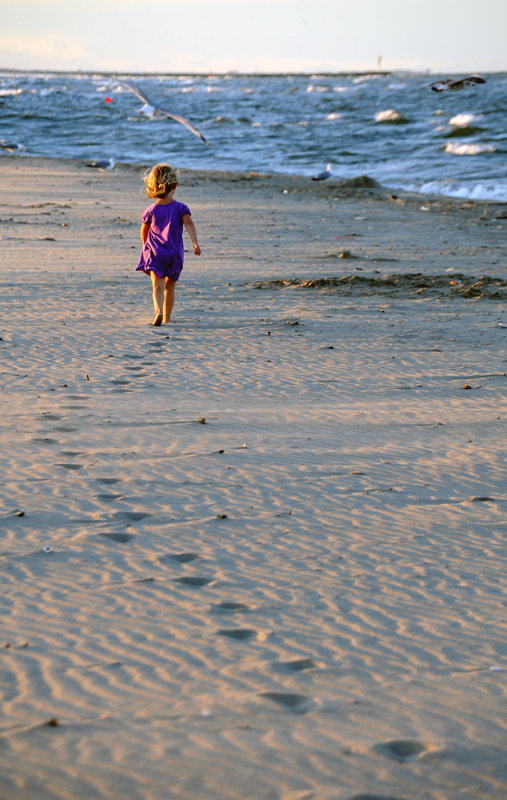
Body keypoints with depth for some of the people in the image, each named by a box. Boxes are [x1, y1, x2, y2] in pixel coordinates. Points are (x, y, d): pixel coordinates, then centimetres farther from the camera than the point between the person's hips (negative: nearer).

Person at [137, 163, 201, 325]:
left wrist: (145, 245, 34)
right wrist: (195, 242, -29)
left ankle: (158, 311, -34)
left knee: (158, 286, -10)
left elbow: (144, 231, 15)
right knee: (170, 286, 17)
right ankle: (167, 317, 23)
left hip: (154, 253, -1)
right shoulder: (180, 208, -2)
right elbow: (189, 223, -20)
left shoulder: (151, 210, 1)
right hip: (174, 253, 1)